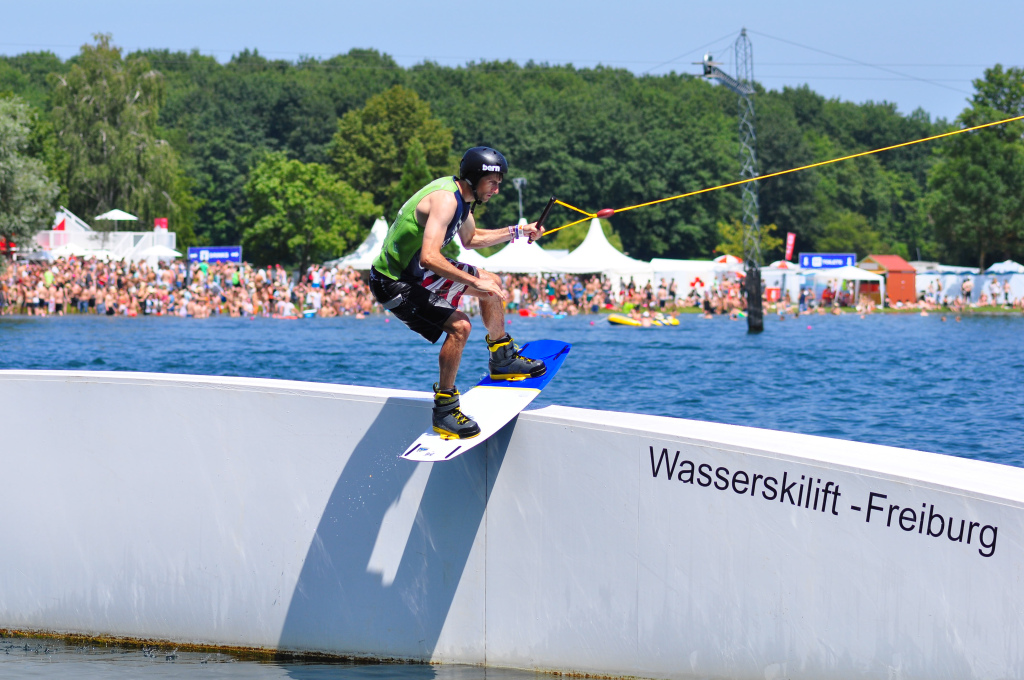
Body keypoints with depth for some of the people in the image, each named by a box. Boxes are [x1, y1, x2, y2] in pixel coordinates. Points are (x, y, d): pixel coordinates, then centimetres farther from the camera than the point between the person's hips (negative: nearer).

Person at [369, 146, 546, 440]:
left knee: (491, 283, 20)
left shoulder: (460, 195, 4)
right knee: (459, 326, -25)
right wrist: (475, 283, -33)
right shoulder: (445, 199, -28)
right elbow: (430, 257, -38)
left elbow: (470, 239, 23)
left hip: (416, 270, 10)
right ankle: (444, 410, -14)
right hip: (393, 282, -10)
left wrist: (515, 233, 14)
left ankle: (503, 360, 38)